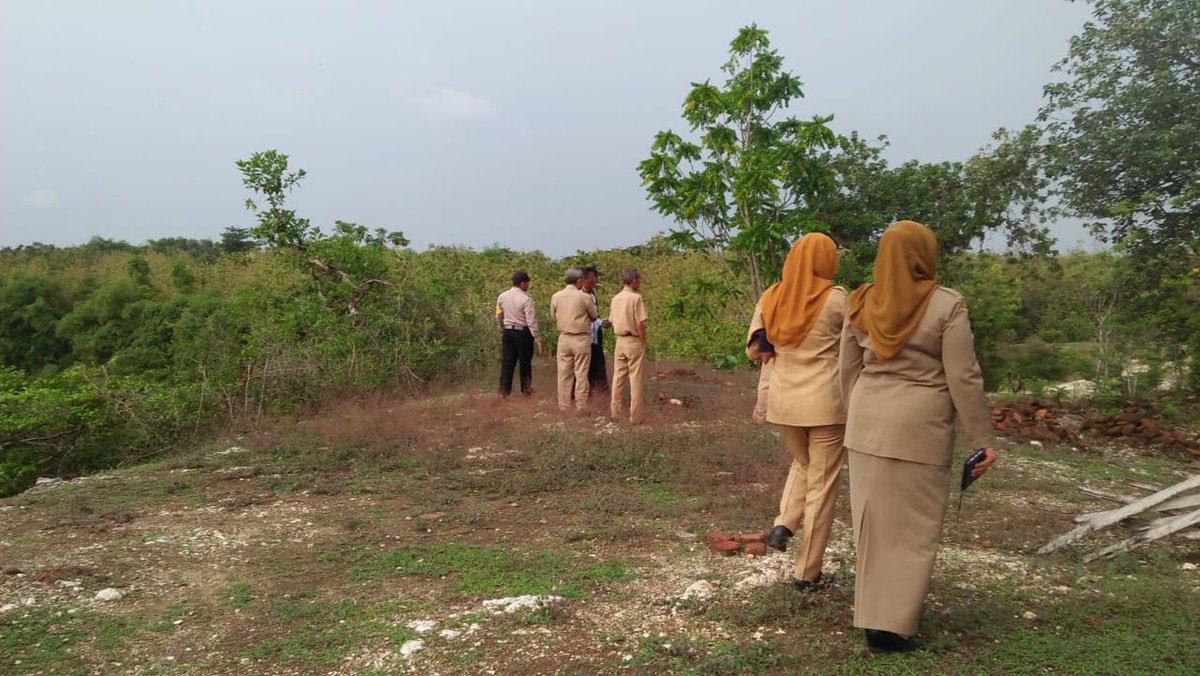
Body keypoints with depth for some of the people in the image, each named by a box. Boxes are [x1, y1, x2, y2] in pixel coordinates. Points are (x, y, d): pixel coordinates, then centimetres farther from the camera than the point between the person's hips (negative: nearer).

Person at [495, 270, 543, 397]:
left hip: (507, 332, 4)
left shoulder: (502, 296, 1)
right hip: (523, 333, -4)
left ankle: (504, 391, 10)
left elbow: (499, 317, 11)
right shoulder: (526, 298, -17)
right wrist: (538, 338, -14)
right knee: (525, 363, 10)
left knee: (507, 362, 9)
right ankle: (526, 390, 20)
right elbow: (531, 321, -19)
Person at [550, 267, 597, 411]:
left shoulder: (556, 296, -2)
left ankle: (563, 406, 13)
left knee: (564, 374, 9)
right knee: (581, 374, 3)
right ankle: (581, 407, 6)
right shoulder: (584, 297, -11)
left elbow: (553, 317, 10)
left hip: (564, 338, 3)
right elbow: (594, 316, 2)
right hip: (581, 339, -3)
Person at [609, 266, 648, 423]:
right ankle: (636, 415, 3)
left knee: (618, 377, 12)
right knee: (636, 379, -1)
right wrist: (643, 343, -7)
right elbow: (640, 324, -15)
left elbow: (612, 321, 10)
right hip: (634, 341, -6)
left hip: (620, 341, 6)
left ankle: (615, 411, 17)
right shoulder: (636, 297, -14)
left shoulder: (615, 298, 6)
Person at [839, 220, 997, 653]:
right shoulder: (946, 305, -10)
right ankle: (891, 623, 5)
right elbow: (963, 378, -9)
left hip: (869, 422, 5)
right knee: (913, 526, 5)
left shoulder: (861, 304, 4)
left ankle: (872, 612, 26)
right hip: (919, 426, -5)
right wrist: (983, 438, -2)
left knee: (873, 520, 14)